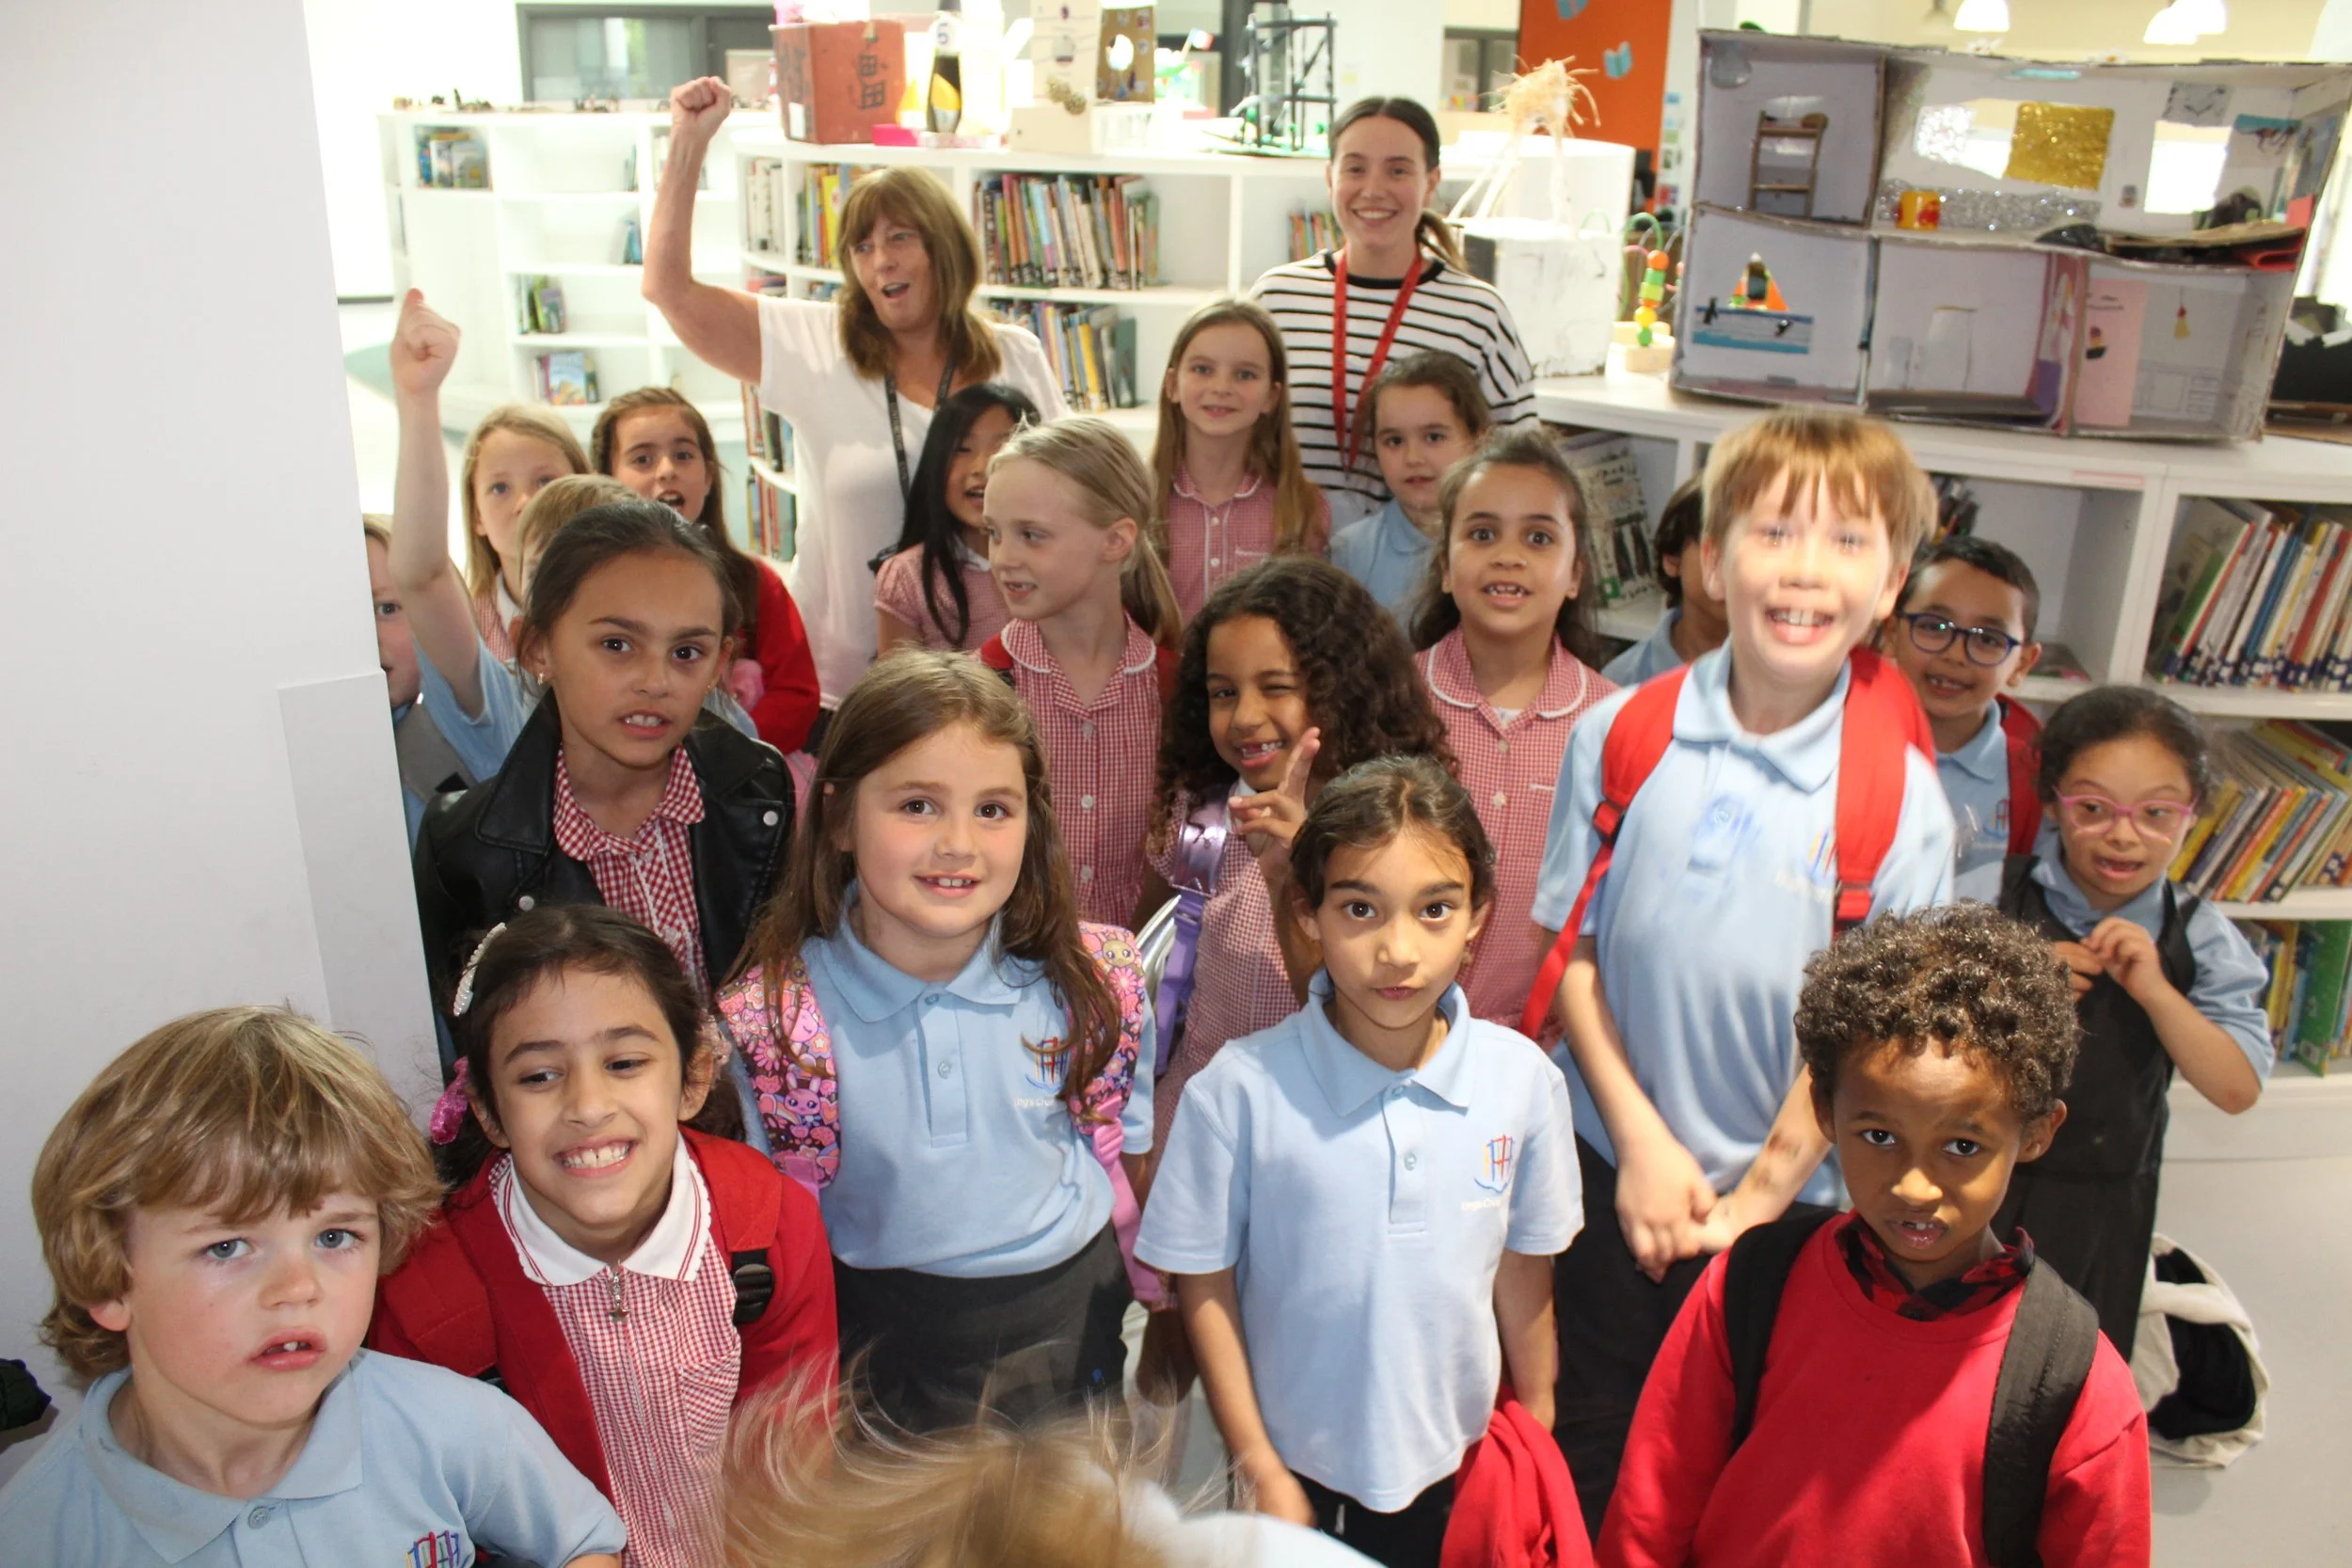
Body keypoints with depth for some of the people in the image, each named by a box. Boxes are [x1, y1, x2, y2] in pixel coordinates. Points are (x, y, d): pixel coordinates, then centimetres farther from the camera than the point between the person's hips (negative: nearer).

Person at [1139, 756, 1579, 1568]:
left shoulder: (1523, 1078, -13)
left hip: (1458, 1468, 2)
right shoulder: (1239, 1089, -19)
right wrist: (1261, 1471, -6)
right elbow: (1204, 1281, -10)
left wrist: (1537, 1434, 9)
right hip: (1300, 1469, -1)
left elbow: (1523, 1265, -1)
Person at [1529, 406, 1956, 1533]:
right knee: (1590, 1450, 18)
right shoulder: (1622, 735, -7)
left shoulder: (1899, 798, -12)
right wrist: (1641, 1140, -9)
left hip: (1784, 1201, -1)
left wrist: (1755, 1199, -8)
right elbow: (1570, 951, -4)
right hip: (1614, 1164, 1)